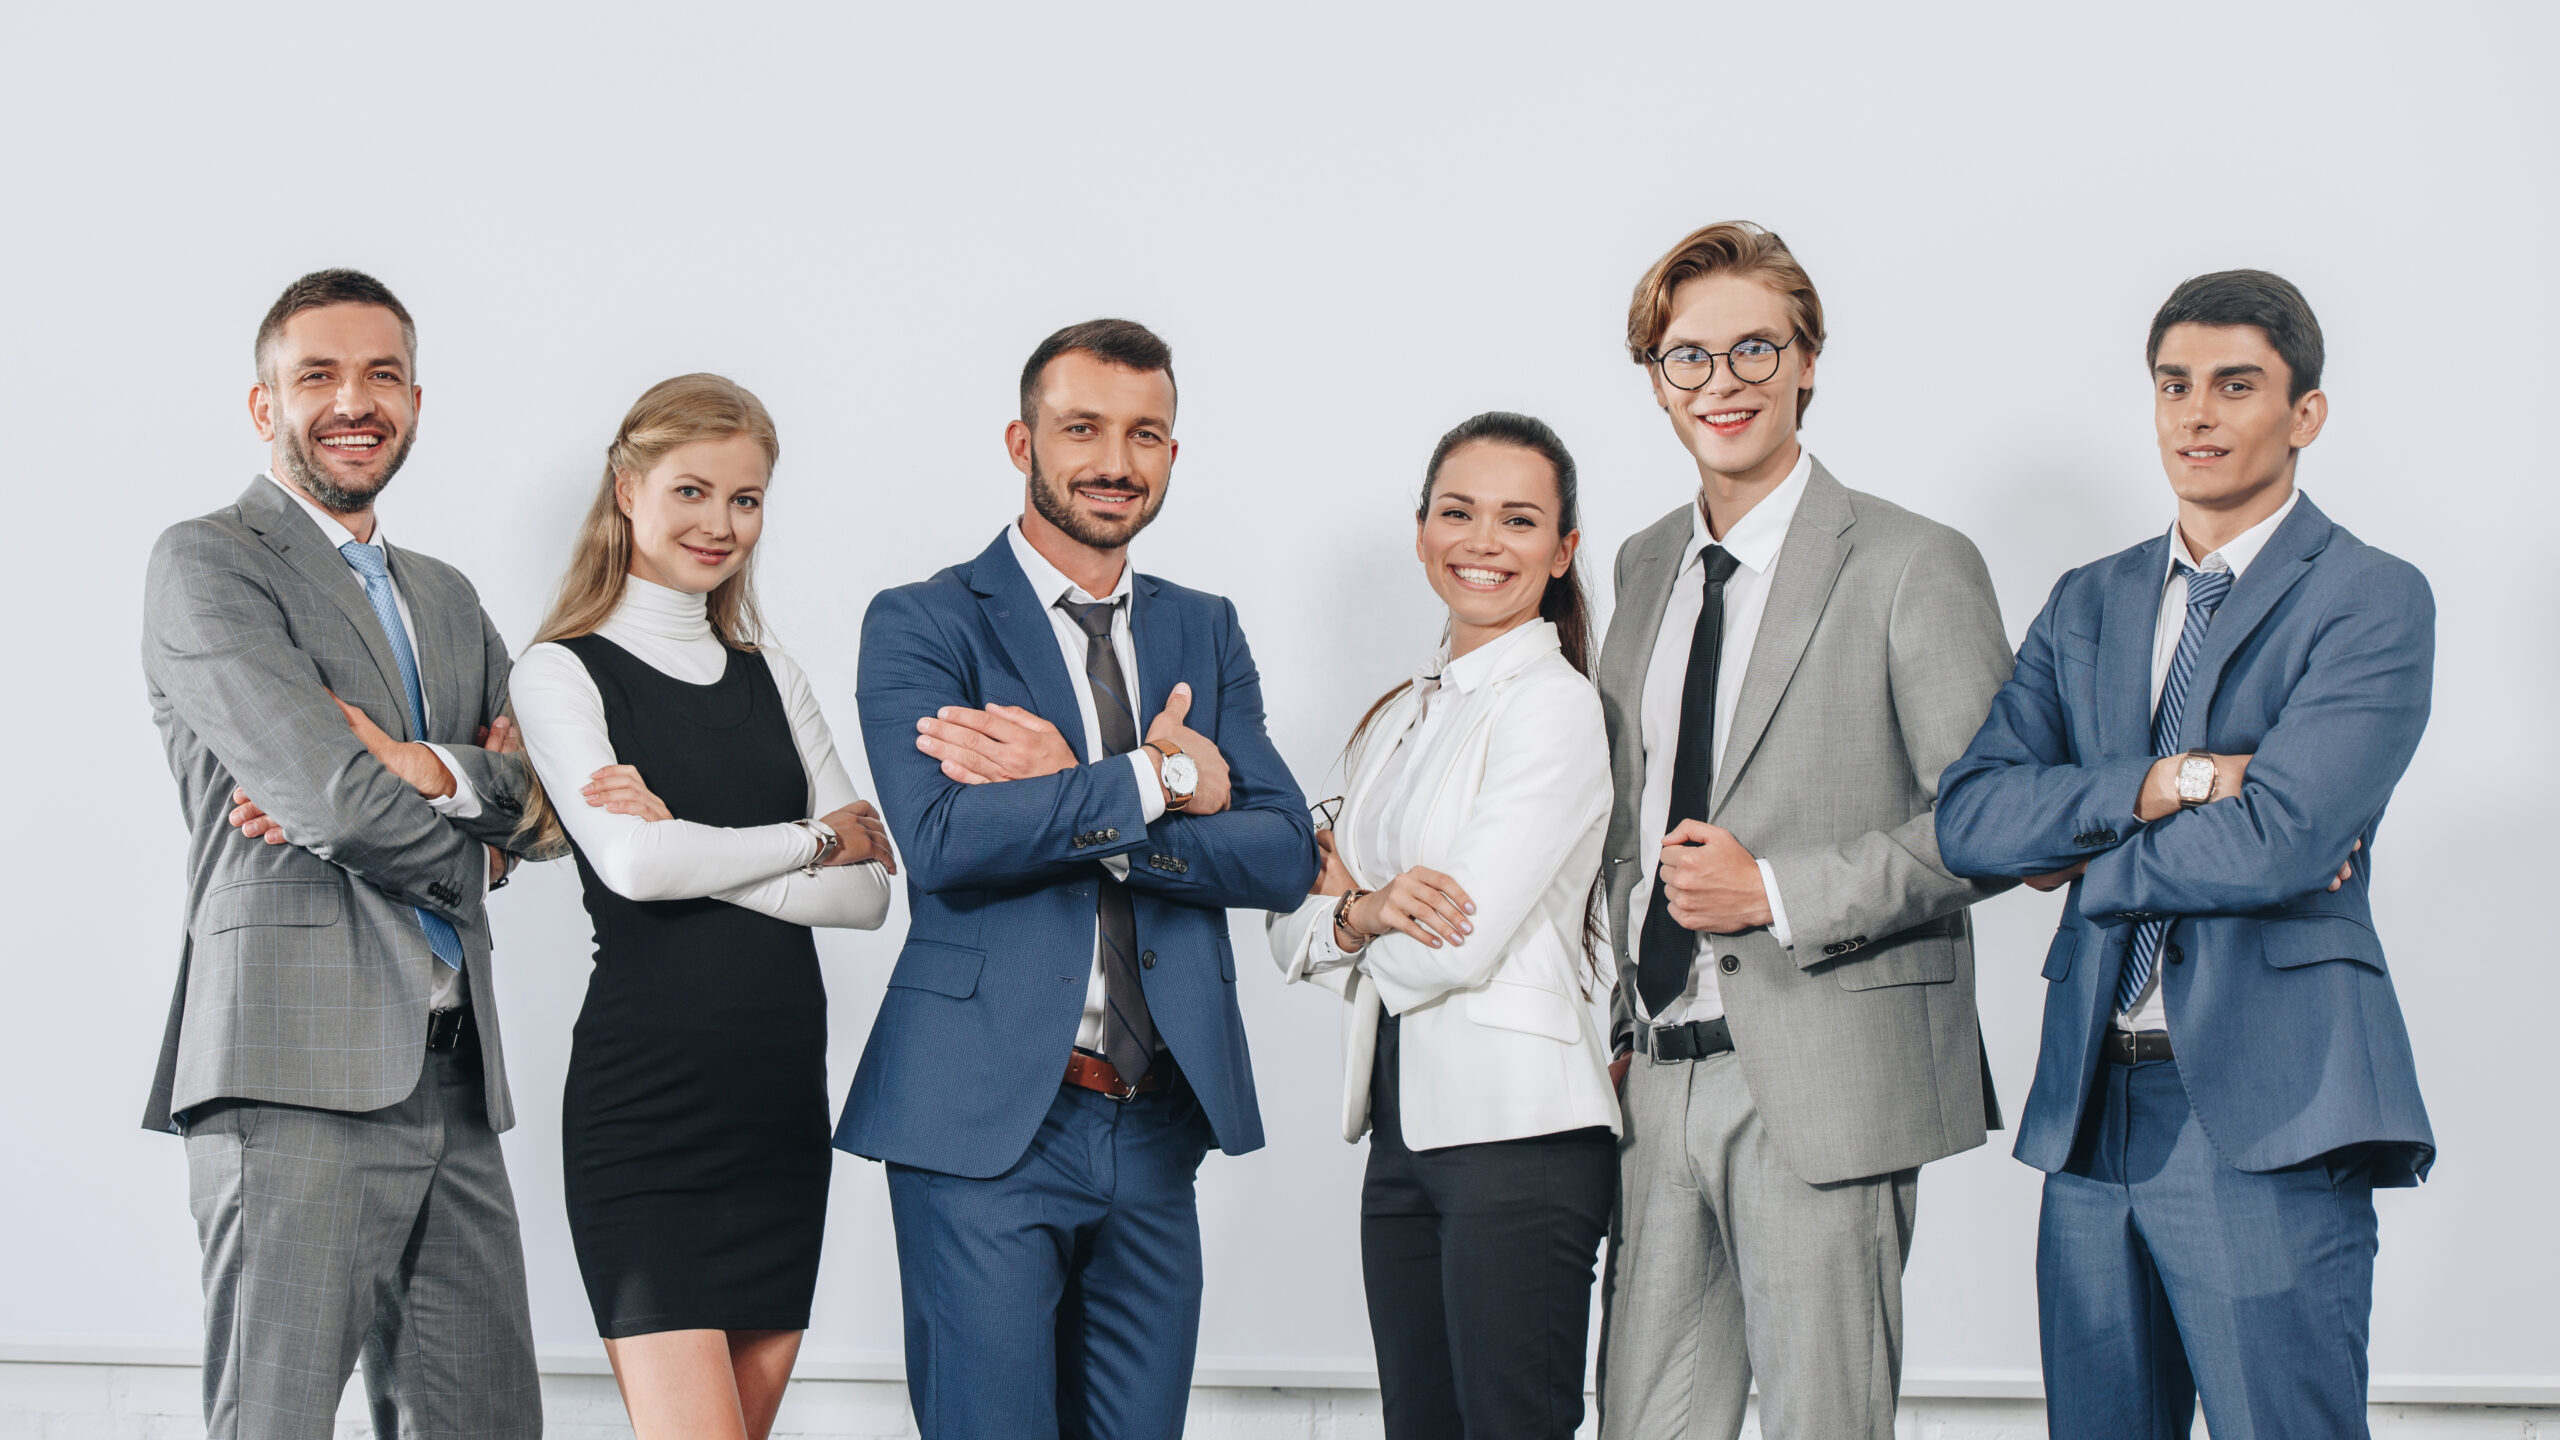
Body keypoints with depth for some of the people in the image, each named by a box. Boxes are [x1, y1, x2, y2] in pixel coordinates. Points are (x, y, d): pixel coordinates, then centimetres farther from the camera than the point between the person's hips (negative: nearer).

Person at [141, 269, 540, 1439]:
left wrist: (417, 771, -10)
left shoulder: (447, 598, 24)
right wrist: (468, 856, 5)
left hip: (454, 1079, 7)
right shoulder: (206, 563, 0)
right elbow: (324, 791, -12)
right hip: (297, 1073, -7)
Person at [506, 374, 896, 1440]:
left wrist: (698, 856, -9)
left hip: (784, 1103, 6)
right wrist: (813, 840, -3)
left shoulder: (768, 674, 15)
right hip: (646, 1104, -6)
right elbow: (633, 864, -16)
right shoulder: (564, 670, 0)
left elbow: (870, 891, 5)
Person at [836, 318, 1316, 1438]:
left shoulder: (1205, 634, 14)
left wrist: (1065, 796, -11)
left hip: (1155, 1128, 5)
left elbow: (1283, 855, 0)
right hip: (984, 1123, -5)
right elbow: (943, 839, -17)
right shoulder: (921, 625, -1)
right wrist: (1158, 778, -14)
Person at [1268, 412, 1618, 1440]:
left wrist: (1350, 904, 4)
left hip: (1516, 1124, -8)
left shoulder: (1554, 706, -8)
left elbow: (1458, 948, -16)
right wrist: (1364, 914, -11)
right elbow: (1293, 934, 11)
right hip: (1403, 1122, 8)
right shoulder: (1395, 719, 16)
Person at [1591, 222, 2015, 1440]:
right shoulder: (1645, 568, 15)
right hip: (1662, 1077, 6)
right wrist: (1618, 1019, 13)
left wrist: (1778, 893, -16)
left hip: (1828, 1078, -6)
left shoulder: (1912, 566, -6)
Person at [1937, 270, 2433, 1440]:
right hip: (2091, 1106, 6)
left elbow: (2279, 843, -17)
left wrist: (2087, 857, -2)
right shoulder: (2088, 604, 16)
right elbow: (1968, 817, 2)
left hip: (2266, 1114, -6)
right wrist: (2172, 782, -11)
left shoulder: (2372, 601, -3)